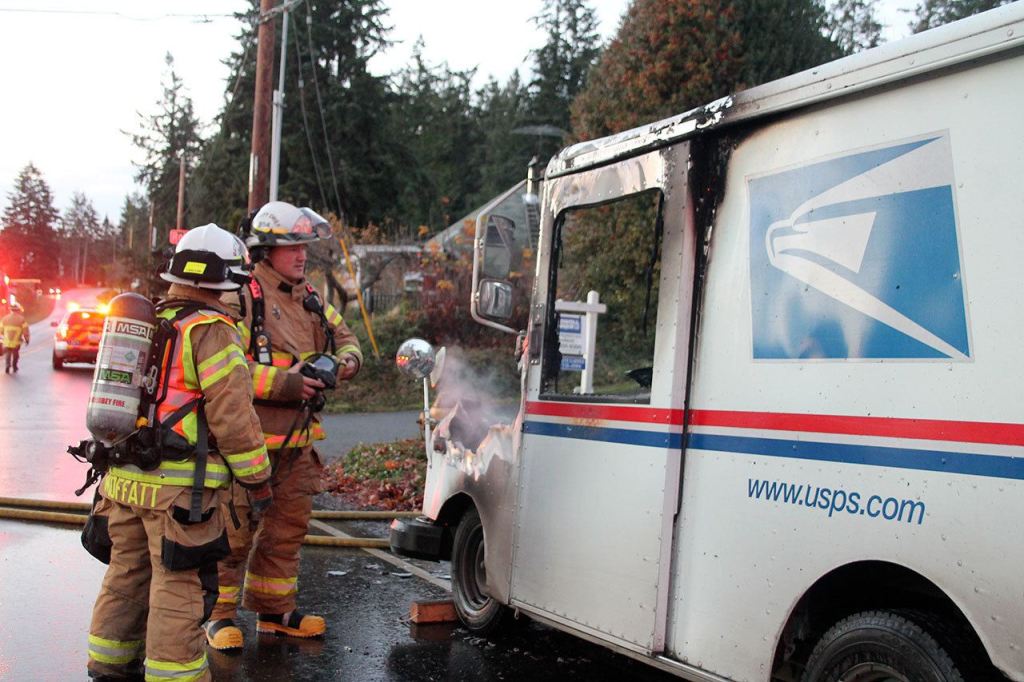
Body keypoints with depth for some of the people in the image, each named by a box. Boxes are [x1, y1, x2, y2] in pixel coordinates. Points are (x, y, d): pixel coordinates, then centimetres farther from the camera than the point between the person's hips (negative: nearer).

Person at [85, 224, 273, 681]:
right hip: (181, 487, -8)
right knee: (180, 588, -1)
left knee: (127, 574, 20)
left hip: (124, 477, 8)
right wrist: (258, 480, -7)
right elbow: (233, 416, -16)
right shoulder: (211, 332, -13)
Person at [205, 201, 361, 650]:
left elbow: (347, 340, 23)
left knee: (288, 527, 15)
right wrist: (284, 382, -23)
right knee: (235, 530, -2)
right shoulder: (242, 297, -11)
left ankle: (274, 610, 29)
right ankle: (218, 615, 12)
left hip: (297, 438, 8)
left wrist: (341, 364, 0)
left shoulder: (310, 300, 15)